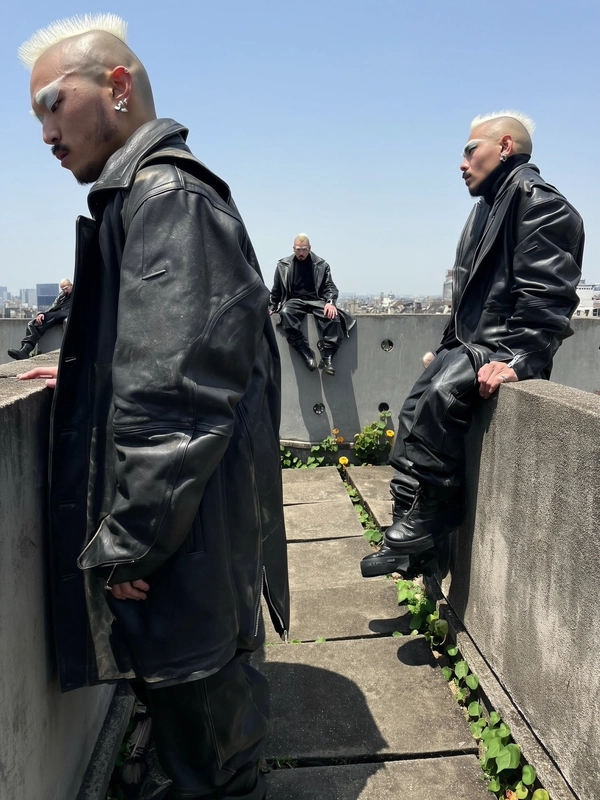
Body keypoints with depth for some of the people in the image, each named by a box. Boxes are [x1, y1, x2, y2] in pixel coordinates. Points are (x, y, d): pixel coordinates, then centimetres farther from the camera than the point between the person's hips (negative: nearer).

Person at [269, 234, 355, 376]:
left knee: (333, 316, -33)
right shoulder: (283, 265, 10)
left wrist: (330, 302, -14)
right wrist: (272, 307, 11)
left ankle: (327, 358, -32)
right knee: (286, 313, -37)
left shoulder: (321, 264, 9)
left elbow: (330, 286, 4)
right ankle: (306, 354, -34)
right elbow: (276, 290, 17)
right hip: (294, 300, 0)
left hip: (316, 301, 0)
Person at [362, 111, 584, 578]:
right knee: (417, 408, 0)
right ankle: (410, 529, 4)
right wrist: (447, 347, 13)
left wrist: (516, 359, -30)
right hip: (472, 342, 10)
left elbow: (546, 293, -21)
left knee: (440, 396, -29)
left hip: (506, 345, -10)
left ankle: (424, 525, -18)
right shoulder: (490, 205, 21)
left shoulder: (538, 201, -9)